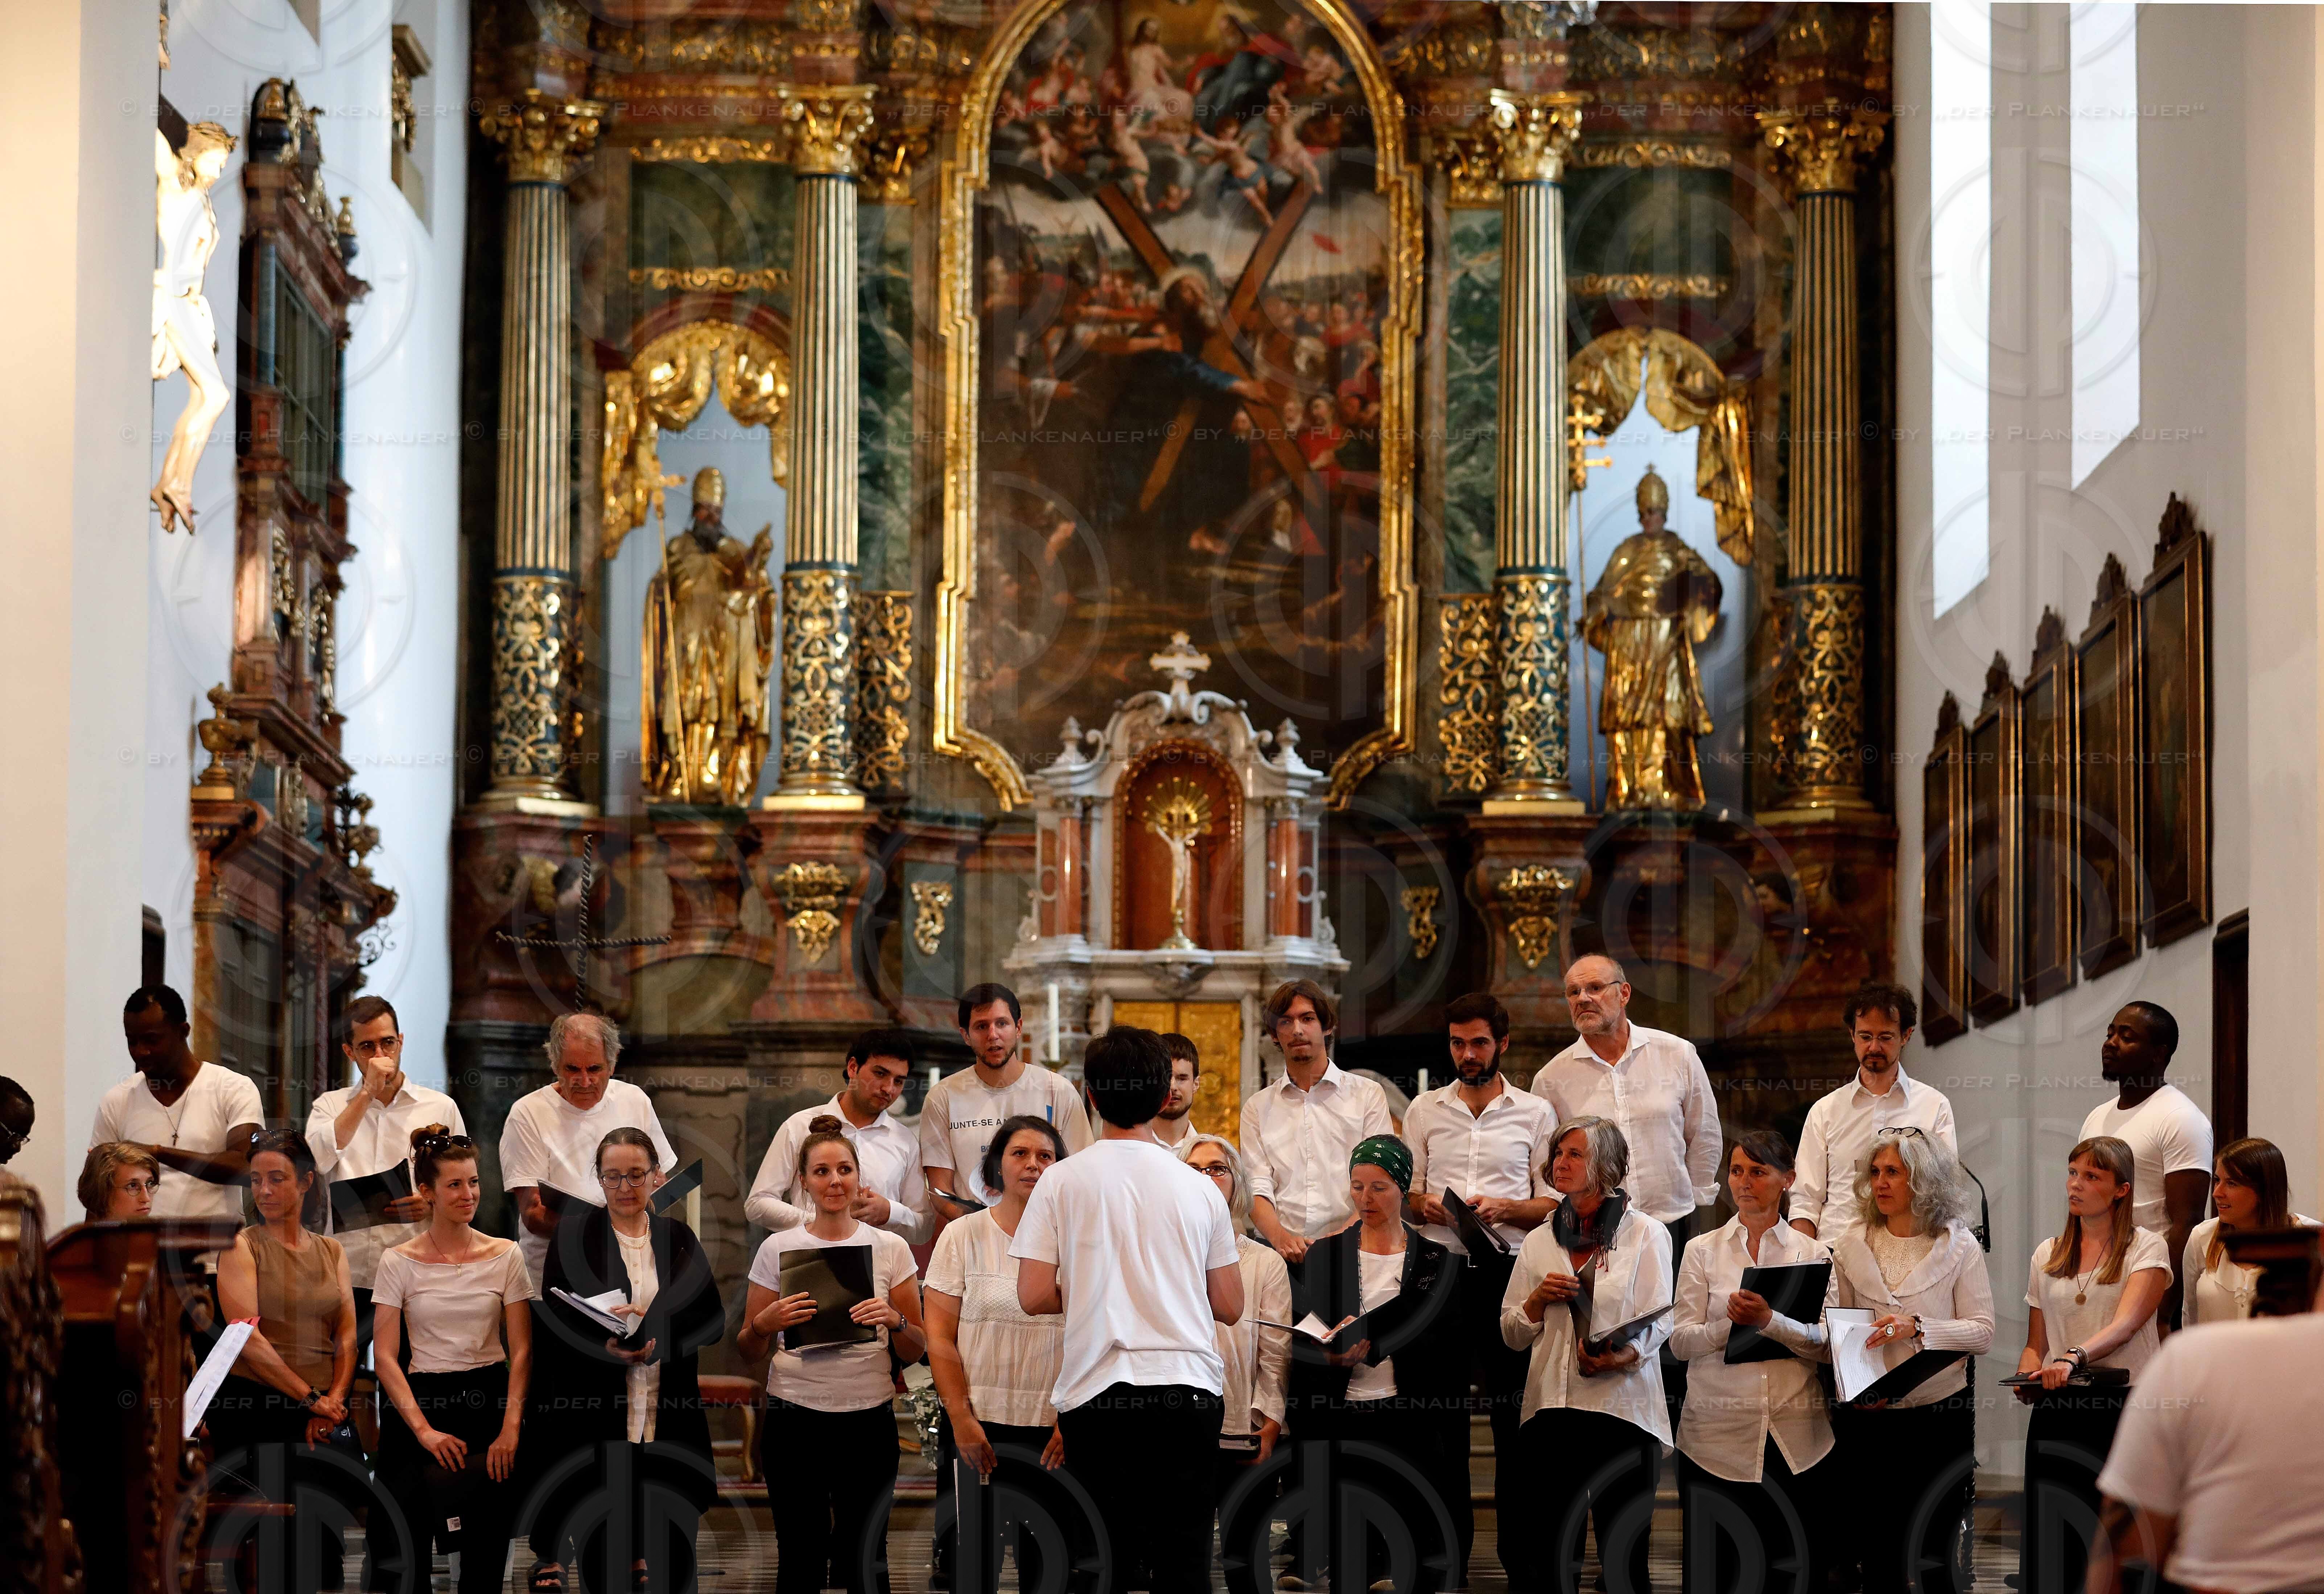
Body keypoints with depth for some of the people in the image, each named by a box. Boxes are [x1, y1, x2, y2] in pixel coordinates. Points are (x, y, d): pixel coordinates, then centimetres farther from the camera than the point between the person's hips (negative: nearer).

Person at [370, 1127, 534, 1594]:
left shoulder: (505, 1256, 4)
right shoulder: (398, 1262, 0)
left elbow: (521, 1349, 2)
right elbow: (385, 1355, -3)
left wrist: (512, 1426, -11)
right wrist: (424, 1430, -13)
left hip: (491, 1402, 1)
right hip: (422, 1401, -1)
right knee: (403, 1552, -9)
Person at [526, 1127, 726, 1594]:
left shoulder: (678, 1238, 12)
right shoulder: (573, 1233, 5)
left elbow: (712, 1321, 4)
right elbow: (551, 1323, 0)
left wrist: (652, 1326, -14)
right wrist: (604, 1348, -18)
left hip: (666, 1415, 2)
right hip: (595, 1418, -2)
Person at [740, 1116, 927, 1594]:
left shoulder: (890, 1248, 4)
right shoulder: (777, 1248, 4)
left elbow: (916, 1352, 8)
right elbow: (749, 1352, 9)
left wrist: (894, 1322, -13)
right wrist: (766, 1324, -13)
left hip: (868, 1421, 0)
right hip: (795, 1421, 0)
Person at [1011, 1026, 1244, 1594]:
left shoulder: (1062, 1181, 0)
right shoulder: (1198, 1188, 6)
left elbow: (1034, 1296, -2)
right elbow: (1230, 1307, 10)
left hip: (1097, 1392, -1)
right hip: (1186, 1387, 1)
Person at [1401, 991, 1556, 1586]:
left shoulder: (1534, 1112, 8)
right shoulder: (1424, 1110, 14)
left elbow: (1554, 1205, 5)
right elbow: (1403, 1192, 13)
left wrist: (1506, 1209, -13)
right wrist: (1423, 1205, -9)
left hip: (1508, 1268, -2)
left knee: (1513, 1402, -3)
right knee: (1442, 1402, 3)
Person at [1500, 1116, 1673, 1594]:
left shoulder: (1646, 1233, 5)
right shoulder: (1539, 1241, 16)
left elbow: (1658, 1322, -4)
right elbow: (1512, 1336, 18)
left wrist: (1625, 1356, -24)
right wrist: (1539, 1299, -2)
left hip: (1622, 1406, -4)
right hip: (1552, 1408, 4)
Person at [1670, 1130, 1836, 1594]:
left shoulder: (1814, 1254, 9)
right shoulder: (1702, 1251, 9)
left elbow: (1824, 1341, -3)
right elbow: (1681, 1342, 0)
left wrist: (1769, 1321, -21)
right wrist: (1731, 1324, -18)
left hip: (1794, 1438, 0)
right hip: (1719, 1431, 0)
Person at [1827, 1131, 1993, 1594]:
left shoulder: (1959, 1246, -1)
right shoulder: (1852, 1247, 7)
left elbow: (1983, 1332, -5)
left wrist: (1918, 1329, -20)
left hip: (1940, 1415, -2)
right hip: (1866, 1418, 2)